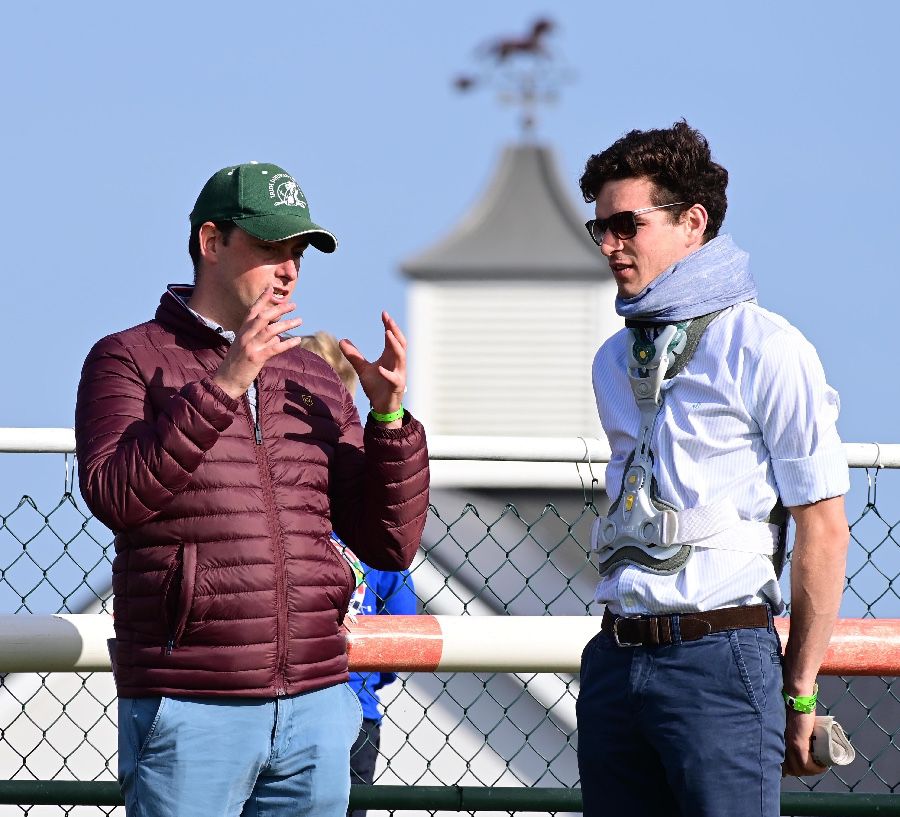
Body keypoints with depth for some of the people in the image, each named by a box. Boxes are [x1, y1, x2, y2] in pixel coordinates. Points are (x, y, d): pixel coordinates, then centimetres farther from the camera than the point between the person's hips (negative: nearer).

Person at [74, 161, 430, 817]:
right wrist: (223, 386, -18)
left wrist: (389, 415, -1)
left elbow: (391, 546, 12)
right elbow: (115, 496, -15)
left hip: (317, 707, 5)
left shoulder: (315, 378, 17)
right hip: (188, 709, -4)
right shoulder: (129, 359, 4)